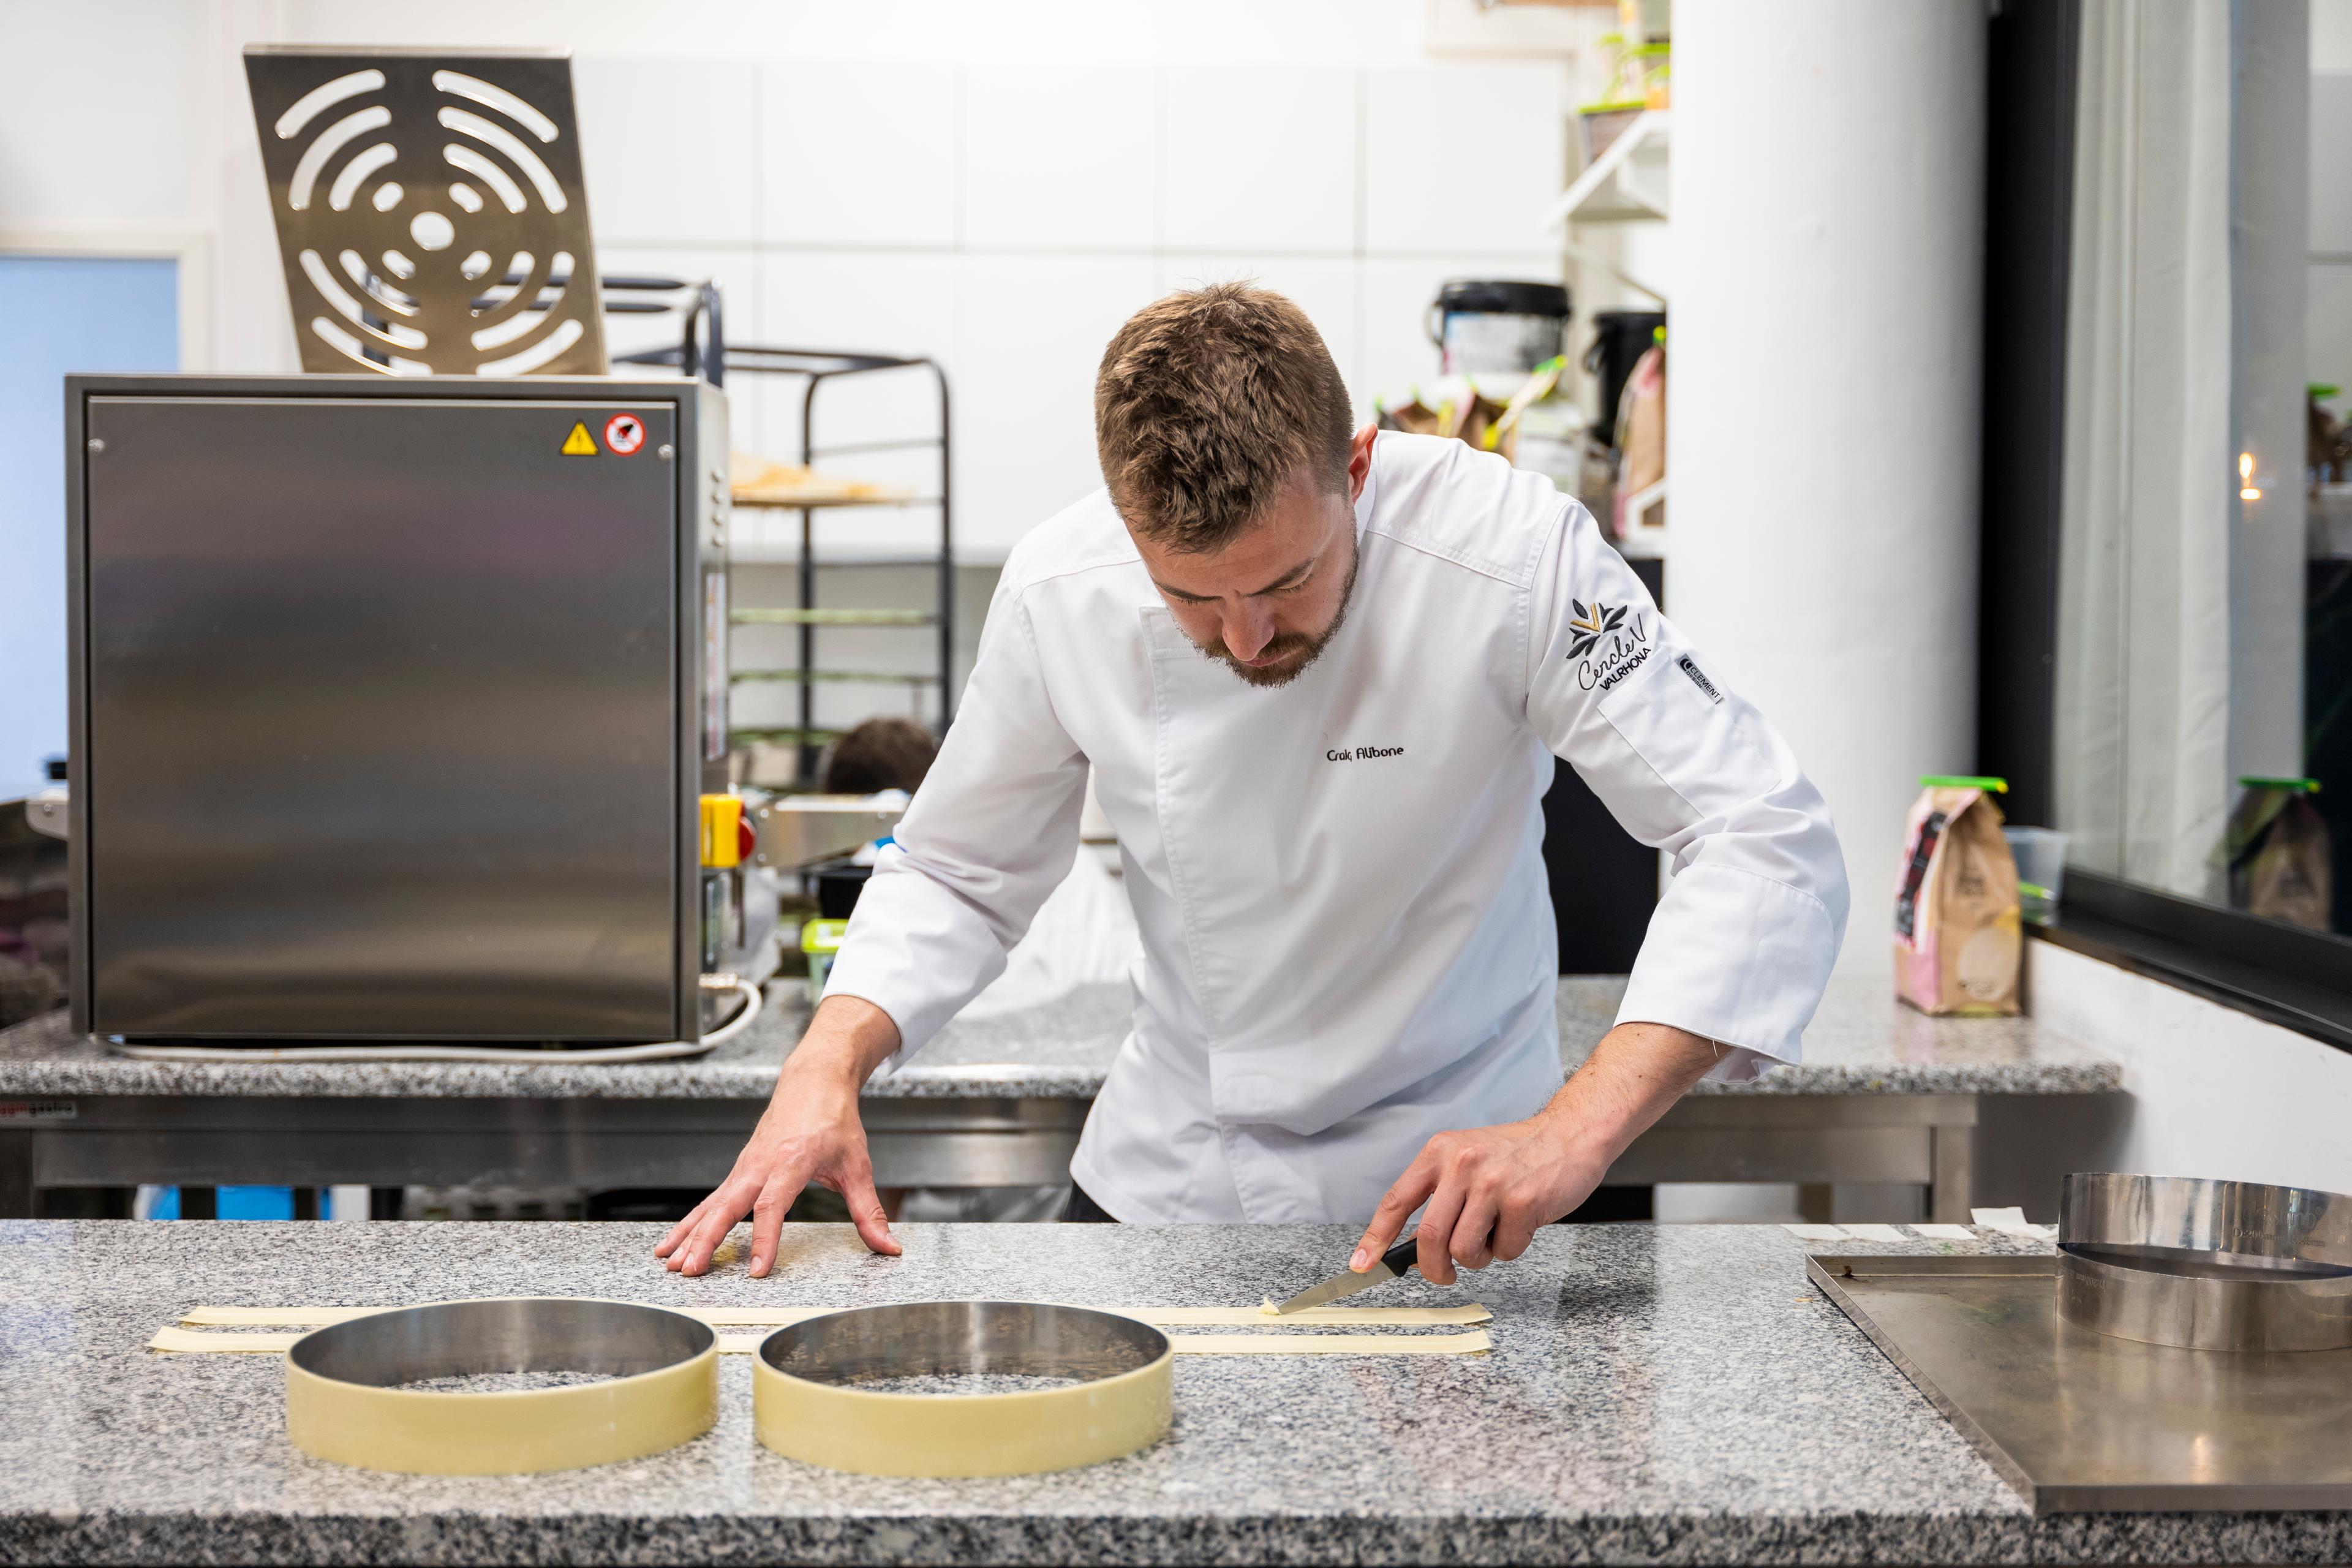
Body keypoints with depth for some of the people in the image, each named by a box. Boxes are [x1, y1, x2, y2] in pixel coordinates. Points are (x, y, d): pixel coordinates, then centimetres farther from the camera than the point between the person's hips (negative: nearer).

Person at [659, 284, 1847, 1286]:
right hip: (1162, 1181, 2)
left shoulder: (1508, 554, -27)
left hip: (1440, 1198, -1)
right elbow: (957, 873, 0)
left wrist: (1576, 1133, -41)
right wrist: (825, 1068, -18)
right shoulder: (1060, 593, -16)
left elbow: (1769, 850, -28)